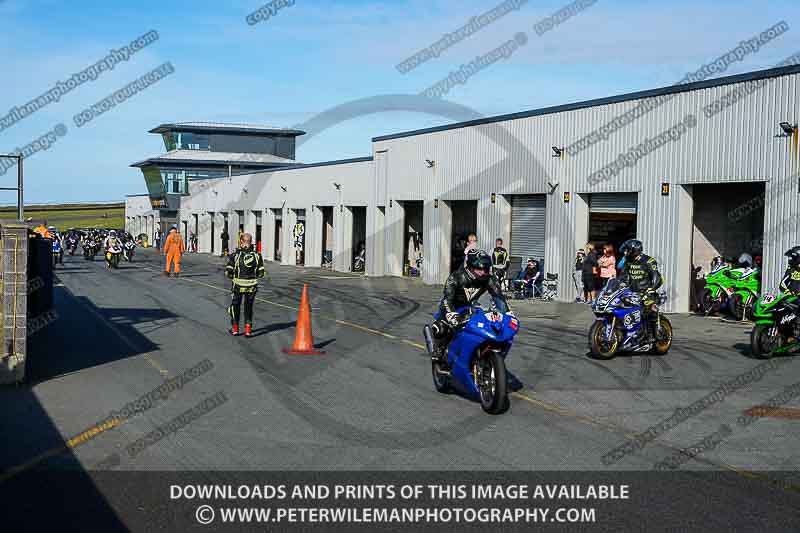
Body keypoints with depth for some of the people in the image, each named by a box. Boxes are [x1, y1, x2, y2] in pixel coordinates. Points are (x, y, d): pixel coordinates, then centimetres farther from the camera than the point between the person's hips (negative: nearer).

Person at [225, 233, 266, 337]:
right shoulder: (257, 255, -3)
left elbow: (228, 272, -10)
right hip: (252, 286, 2)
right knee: (248, 307, 15)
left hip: (237, 285, -1)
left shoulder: (235, 255, -10)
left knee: (235, 306, 16)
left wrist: (233, 277, 10)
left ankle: (235, 329, 24)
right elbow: (261, 273, -2)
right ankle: (248, 330, 10)